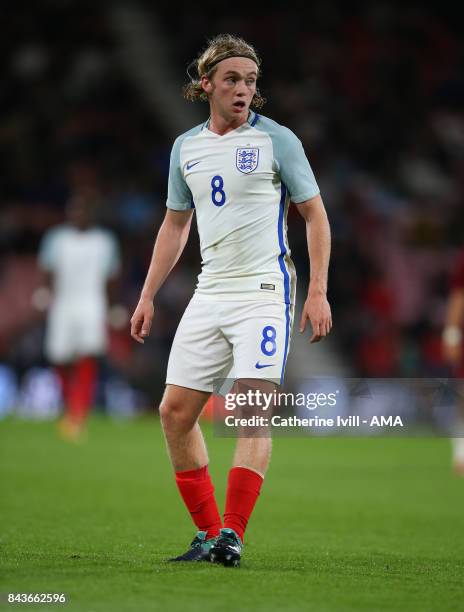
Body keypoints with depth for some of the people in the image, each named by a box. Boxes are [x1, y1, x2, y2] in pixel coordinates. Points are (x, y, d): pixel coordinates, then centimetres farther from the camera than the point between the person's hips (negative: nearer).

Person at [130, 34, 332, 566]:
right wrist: (148, 296, 17)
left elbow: (314, 213, 0)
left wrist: (318, 292, -8)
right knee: (175, 411, 1)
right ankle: (208, 533, 10)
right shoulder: (185, 147, 11)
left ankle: (232, 533, -14)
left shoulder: (276, 140, -3)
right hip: (209, 293, 5)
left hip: (264, 291, -5)